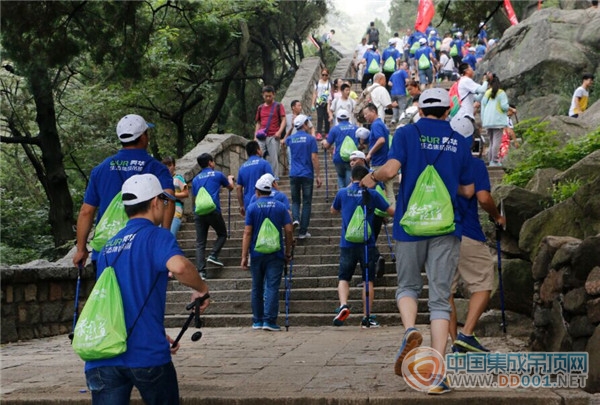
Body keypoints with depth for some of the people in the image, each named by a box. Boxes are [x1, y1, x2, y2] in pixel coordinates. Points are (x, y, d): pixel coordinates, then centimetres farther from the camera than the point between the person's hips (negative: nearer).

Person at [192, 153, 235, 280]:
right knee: (222, 234, 19)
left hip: (198, 212, 3)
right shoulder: (217, 175, 7)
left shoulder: (195, 179, 16)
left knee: (200, 242, 2)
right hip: (213, 210, -3)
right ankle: (213, 255, -2)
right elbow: (230, 187, 23)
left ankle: (201, 271, -7)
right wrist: (230, 179, 45)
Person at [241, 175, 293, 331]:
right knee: (272, 287, -2)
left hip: (257, 253, 0)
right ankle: (269, 321, -10)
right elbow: (288, 230, -1)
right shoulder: (281, 207, 2)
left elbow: (247, 233, -5)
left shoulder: (252, 207, -1)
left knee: (257, 288, 12)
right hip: (275, 254, 0)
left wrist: (244, 256, -3)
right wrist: (288, 252, 9)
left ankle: (257, 321, 17)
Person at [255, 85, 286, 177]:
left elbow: (283, 120, -1)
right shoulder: (260, 108, 17)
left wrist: (279, 132, -17)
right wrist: (255, 136, 11)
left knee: (273, 159, -4)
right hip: (261, 137, 4)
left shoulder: (278, 106, 5)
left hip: (273, 137, -4)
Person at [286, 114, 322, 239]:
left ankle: (295, 218, -13)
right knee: (306, 202, 5)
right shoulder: (310, 139, -7)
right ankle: (303, 231, 4)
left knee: (295, 200, 16)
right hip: (307, 175, -3)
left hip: (294, 174, 3)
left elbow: (285, 141, 31)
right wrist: (318, 176, -6)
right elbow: (314, 158, -11)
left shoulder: (291, 139, 5)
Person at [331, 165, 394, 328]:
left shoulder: (342, 193, 3)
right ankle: (367, 317, 7)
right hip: (367, 243, -1)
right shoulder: (372, 194, -2)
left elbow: (333, 210, 23)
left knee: (344, 278, 11)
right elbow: (391, 211, 3)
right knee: (368, 280, 8)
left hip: (347, 244, 1)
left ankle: (343, 305, -15)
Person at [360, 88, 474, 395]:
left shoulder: (406, 133, 0)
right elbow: (467, 190, 10)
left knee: (407, 286, 17)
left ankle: (410, 330, -14)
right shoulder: (460, 142, 7)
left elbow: (390, 170, -15)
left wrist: (372, 177, 6)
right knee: (440, 298, 2)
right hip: (446, 227, 1)